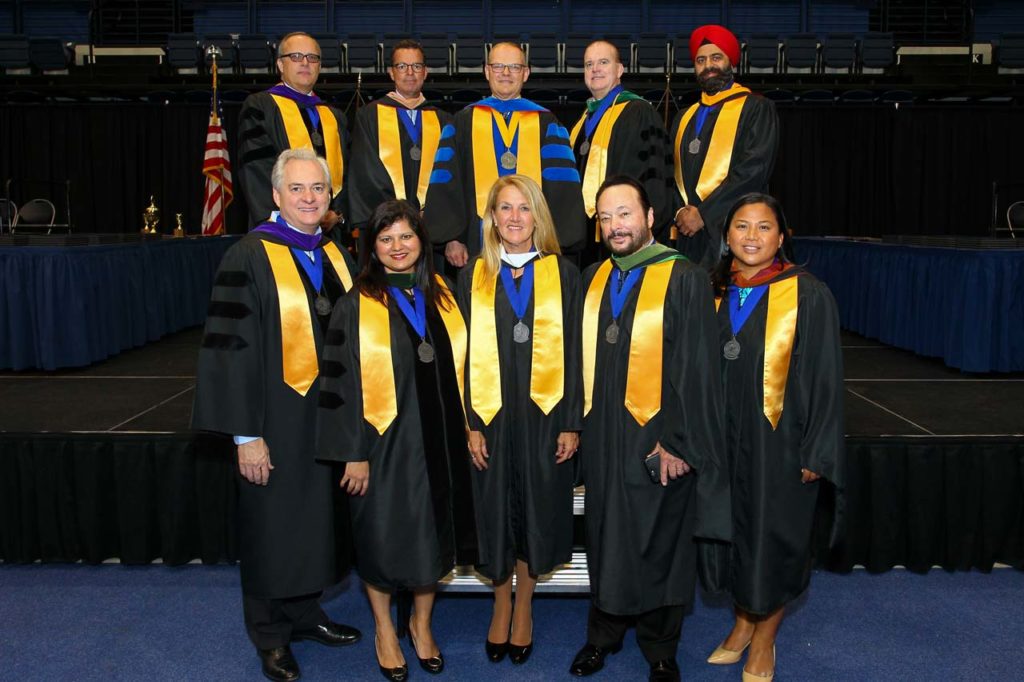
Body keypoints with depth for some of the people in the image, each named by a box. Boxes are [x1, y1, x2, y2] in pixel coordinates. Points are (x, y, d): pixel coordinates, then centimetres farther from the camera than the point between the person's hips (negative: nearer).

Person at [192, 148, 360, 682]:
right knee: (273, 524, 8)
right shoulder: (250, 258, -12)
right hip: (276, 419, -5)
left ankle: (304, 612, 36)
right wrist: (246, 435, -17)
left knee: (315, 519, 16)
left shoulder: (336, 257, 7)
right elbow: (232, 349, -15)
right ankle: (271, 635, 27)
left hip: (329, 417, 6)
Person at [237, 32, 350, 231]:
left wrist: (338, 213, -4)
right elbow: (256, 170, -7)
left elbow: (347, 172, 15)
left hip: (332, 230, 4)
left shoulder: (335, 117, 21)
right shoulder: (259, 107, 5)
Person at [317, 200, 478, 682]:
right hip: (383, 442, -4)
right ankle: (384, 629, 30)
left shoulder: (441, 298, 7)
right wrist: (353, 453, -12)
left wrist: (466, 430, 7)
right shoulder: (358, 305, -6)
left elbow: (456, 370, 12)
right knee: (383, 536, 7)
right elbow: (341, 382, -8)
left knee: (432, 534, 13)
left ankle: (421, 623, 33)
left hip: (437, 442, 4)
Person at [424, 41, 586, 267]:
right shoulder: (463, 122, 11)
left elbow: (562, 188, 3)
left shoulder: (546, 123, 10)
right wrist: (452, 239, -4)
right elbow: (446, 186, 5)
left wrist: (556, 241, -6)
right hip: (478, 244, 0)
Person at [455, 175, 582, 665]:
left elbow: (573, 353, -1)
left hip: (545, 414, 0)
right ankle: (501, 604, 30)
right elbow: (466, 354, 1)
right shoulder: (474, 275, 3)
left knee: (535, 510, 10)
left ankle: (524, 606, 29)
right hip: (492, 416, 1)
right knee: (497, 511, 10)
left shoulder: (563, 274, 1)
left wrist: (571, 423, -5)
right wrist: (471, 423, -5)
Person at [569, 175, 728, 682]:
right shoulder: (592, 279, 6)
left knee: (659, 545, 10)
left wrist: (678, 441, -16)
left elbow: (696, 368, -13)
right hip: (601, 440, 5)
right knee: (605, 540, 16)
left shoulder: (684, 280, -10)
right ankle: (603, 634, 35)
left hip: (658, 443, -4)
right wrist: (577, 425, 5)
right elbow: (584, 357, 11)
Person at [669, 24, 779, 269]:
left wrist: (704, 213, -13)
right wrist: (679, 212, -5)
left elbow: (755, 168, -9)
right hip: (687, 233, 5)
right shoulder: (684, 118, 20)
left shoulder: (756, 109, 3)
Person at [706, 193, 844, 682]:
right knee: (736, 535, 15)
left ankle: (764, 641, 28)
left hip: (780, 442, -4)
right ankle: (743, 622, 36)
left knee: (774, 541, 7)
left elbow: (825, 380, -9)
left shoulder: (808, 295, -10)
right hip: (725, 440, 4)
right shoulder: (715, 294, 3)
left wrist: (815, 453, -12)